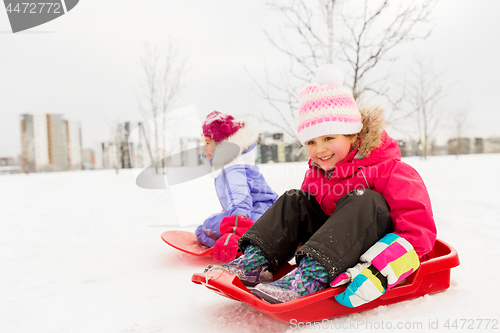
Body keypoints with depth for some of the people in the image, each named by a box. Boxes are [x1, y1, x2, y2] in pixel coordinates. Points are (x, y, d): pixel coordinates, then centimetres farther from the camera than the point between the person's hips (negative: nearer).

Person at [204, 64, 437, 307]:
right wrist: (289, 243, -3)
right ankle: (255, 262, -19)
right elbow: (298, 219, 16)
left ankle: (309, 277, -43)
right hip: (336, 242, 6)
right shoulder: (315, 174, 3)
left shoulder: (385, 170, -17)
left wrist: (381, 270, -37)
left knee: (363, 200, -32)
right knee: (294, 201, -5)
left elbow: (420, 229, -24)